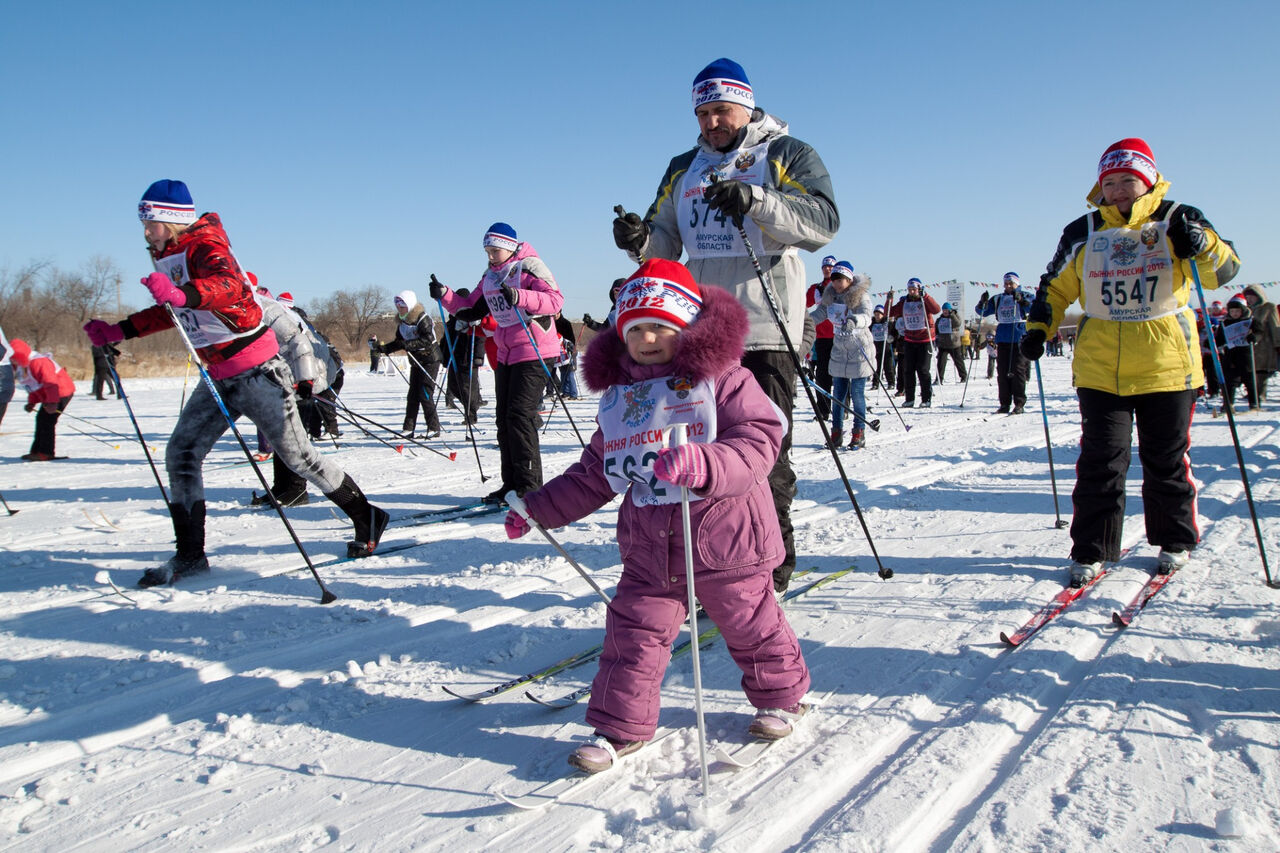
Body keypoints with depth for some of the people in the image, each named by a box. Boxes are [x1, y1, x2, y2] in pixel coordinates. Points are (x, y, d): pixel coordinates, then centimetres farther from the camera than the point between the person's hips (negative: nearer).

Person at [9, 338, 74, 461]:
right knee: (41, 419, 14)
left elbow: (52, 383, -29)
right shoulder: (22, 368, 11)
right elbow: (34, 387, 19)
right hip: (48, 396, 11)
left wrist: (52, 402, -32)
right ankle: (37, 450, 23)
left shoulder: (38, 363, -24)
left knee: (47, 421, -13)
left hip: (62, 392, -11)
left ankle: (46, 452, -7)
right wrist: (31, 402, 7)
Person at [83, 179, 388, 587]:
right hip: (218, 376, 9)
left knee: (295, 453, -2)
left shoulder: (206, 246, -16)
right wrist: (116, 332, 20)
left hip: (257, 369, -9)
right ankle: (190, 554, 11)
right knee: (181, 454, 3)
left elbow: (228, 285, -38)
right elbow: (169, 312, 27)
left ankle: (367, 519, 13)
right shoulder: (168, 258, 12)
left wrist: (183, 293, -56)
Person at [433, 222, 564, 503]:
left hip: (535, 353, -8)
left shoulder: (530, 266, -8)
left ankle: (529, 486, -9)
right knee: (504, 418, 7)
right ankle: (511, 484, 15)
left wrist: (519, 297, -36)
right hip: (506, 354, 8)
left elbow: (555, 300, -23)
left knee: (519, 415, -14)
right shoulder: (489, 278, 15)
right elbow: (470, 310, 18)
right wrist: (444, 295, 3)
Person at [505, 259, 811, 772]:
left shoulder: (721, 378, -7)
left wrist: (703, 465, -37)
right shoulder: (617, 394, 10)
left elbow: (758, 440, -19)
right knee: (633, 633, 3)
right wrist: (539, 507, 16)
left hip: (723, 536, -4)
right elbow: (594, 473, 18)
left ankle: (781, 696, 39)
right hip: (648, 548, 4)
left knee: (752, 625, 13)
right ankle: (619, 727, 18)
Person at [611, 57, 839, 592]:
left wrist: (755, 200, -25)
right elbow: (667, 243, 17)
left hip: (765, 329, -5)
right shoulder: (683, 169, 19)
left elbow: (824, 220, -12)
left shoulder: (787, 155, 3)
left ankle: (770, 568, 7)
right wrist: (641, 241, -7)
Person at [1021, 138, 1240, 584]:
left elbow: (1224, 268, -3)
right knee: (1100, 461, -1)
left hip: (1166, 364, -1)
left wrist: (1202, 244, -24)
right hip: (1099, 368, 1)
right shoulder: (1082, 232, 8)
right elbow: (1056, 288, 17)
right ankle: (1092, 550, 7)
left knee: (1166, 461, 10)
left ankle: (1175, 541, 27)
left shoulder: (1177, 221, 3)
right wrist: (1038, 327, 4)